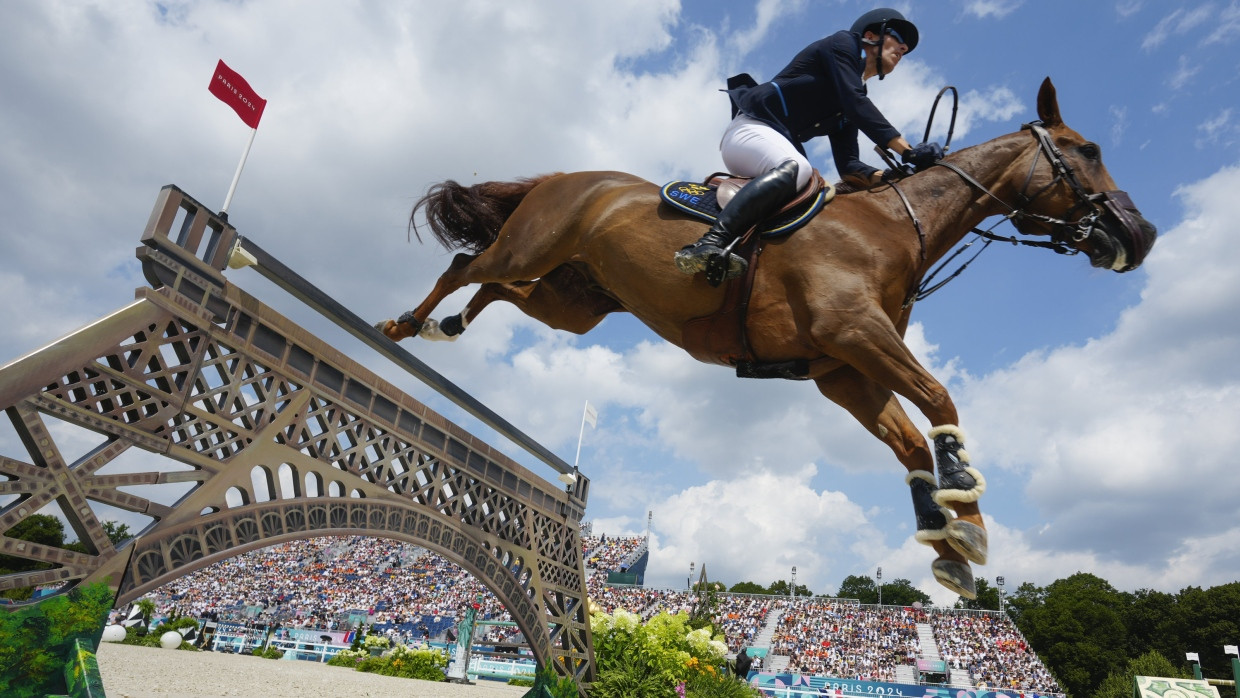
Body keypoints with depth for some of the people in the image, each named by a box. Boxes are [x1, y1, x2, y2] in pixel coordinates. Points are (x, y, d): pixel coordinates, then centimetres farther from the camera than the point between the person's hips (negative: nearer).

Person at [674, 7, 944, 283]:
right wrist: (908, 151, -17)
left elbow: (848, 166, 11)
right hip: (750, 128, -9)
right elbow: (855, 103, -13)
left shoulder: (851, 105, 23)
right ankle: (709, 244, -52)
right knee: (796, 167, -36)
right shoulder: (844, 43, 4)